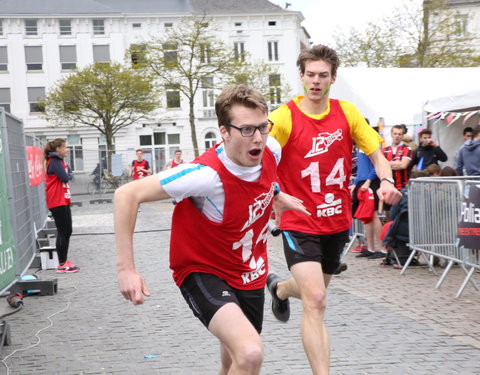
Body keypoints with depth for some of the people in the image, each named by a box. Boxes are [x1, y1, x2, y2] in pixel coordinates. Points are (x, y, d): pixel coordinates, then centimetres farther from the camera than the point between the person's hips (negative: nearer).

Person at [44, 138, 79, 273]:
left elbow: (70, 174, 12)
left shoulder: (60, 161, 16)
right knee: (63, 232, -6)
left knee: (67, 231, 13)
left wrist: (68, 175, -8)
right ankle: (62, 264, 0)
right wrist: (69, 175, -1)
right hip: (57, 202, -10)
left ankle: (64, 261, 21)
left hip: (63, 201, 10)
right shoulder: (54, 162, -14)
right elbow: (65, 178, -21)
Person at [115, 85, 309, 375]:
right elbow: (127, 195, -30)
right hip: (204, 272, -7)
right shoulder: (207, 174, -32)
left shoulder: (272, 150, -13)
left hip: (251, 275, 7)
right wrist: (126, 268, -32)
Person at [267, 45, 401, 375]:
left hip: (338, 222, 5)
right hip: (300, 224, -5)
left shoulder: (347, 112, -2)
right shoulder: (284, 117, -14)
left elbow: (376, 153, 4)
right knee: (316, 301, -19)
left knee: (315, 291, 25)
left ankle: (279, 288, 60)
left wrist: (386, 181, -15)